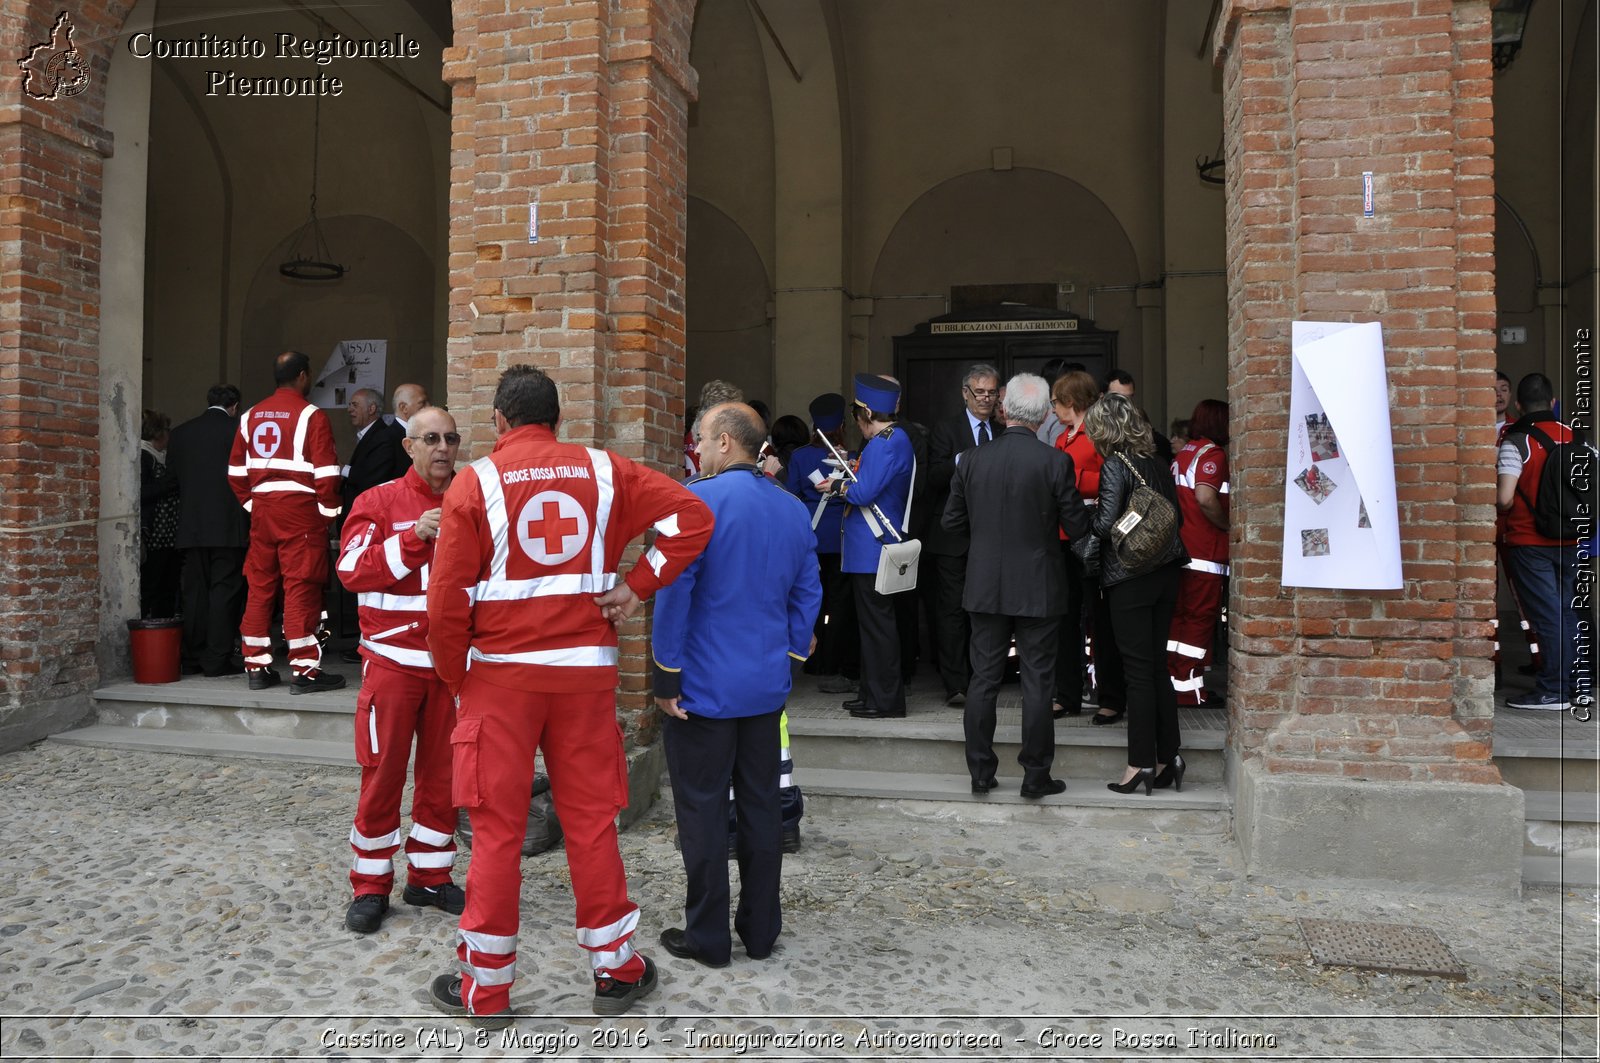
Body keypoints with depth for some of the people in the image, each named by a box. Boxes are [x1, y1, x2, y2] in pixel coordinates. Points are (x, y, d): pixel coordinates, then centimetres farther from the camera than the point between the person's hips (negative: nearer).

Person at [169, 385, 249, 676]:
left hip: (191, 527, 5)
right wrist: (249, 518, 8)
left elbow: (174, 477, 12)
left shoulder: (180, 432, 8)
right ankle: (217, 660, -1)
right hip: (228, 525, -4)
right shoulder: (239, 430, -6)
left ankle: (193, 657, 17)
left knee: (195, 591, 11)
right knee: (224, 591, -1)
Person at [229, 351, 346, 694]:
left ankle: (257, 666, 17)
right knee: (301, 588, -5)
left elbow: (236, 470, 13)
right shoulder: (311, 415, -7)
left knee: (259, 587, 10)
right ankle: (305, 670, -3)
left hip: (262, 510, 6)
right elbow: (326, 472, -12)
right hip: (300, 510, -6)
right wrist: (328, 510, -2)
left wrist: (251, 503, 19)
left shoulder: (251, 415, 12)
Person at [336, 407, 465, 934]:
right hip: (393, 658, -3)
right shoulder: (379, 501, -2)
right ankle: (371, 886, 16)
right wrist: (414, 538, -21)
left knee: (443, 772, 9)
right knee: (383, 771, 2)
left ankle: (430, 877, 23)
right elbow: (352, 570, -12)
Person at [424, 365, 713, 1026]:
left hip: (500, 673, -2)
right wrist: (639, 585, -2)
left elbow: (447, 598, -7)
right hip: (586, 671, 2)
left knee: (497, 828, 7)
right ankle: (616, 971, 23)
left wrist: (454, 680, 6)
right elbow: (691, 515, -3)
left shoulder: (476, 481, -3)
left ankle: (485, 988, 19)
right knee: (591, 820, 11)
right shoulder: (604, 471, 4)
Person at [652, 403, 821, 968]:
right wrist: (791, 653, 14)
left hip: (704, 688, -6)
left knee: (703, 811, 6)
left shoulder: (697, 499, -13)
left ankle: (707, 937, 16)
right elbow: (807, 594, 9)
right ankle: (760, 930, 25)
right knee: (761, 805, 14)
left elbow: (674, 589, -16)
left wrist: (665, 676, -11)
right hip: (767, 686, 6)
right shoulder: (794, 509, 6)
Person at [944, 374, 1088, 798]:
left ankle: (981, 773, 18)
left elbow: (952, 520, 4)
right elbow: (1076, 527, -7)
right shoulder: (1055, 462, -11)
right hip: (1038, 589, -2)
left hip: (985, 588, 3)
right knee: (1037, 683, 6)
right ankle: (1036, 776, 13)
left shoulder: (971, 461, -3)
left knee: (983, 680, 11)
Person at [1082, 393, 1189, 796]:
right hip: (1166, 571, 7)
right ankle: (1168, 758, 18)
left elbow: (1104, 524, -17)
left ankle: (1141, 763, 6)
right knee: (1157, 665, 13)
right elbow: (1176, 514, 14)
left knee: (1138, 671, -1)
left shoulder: (1115, 465, -11)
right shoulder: (1156, 462, 9)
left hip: (1130, 577, -7)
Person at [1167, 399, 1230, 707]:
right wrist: (1228, 526, -12)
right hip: (1205, 553, -9)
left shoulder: (1183, 453, 15)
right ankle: (1190, 690, -1)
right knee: (1200, 620, -3)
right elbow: (1205, 497, -26)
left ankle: (1174, 679, 20)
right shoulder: (1212, 453, -12)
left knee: (1180, 617, 14)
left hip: (1181, 550, 9)